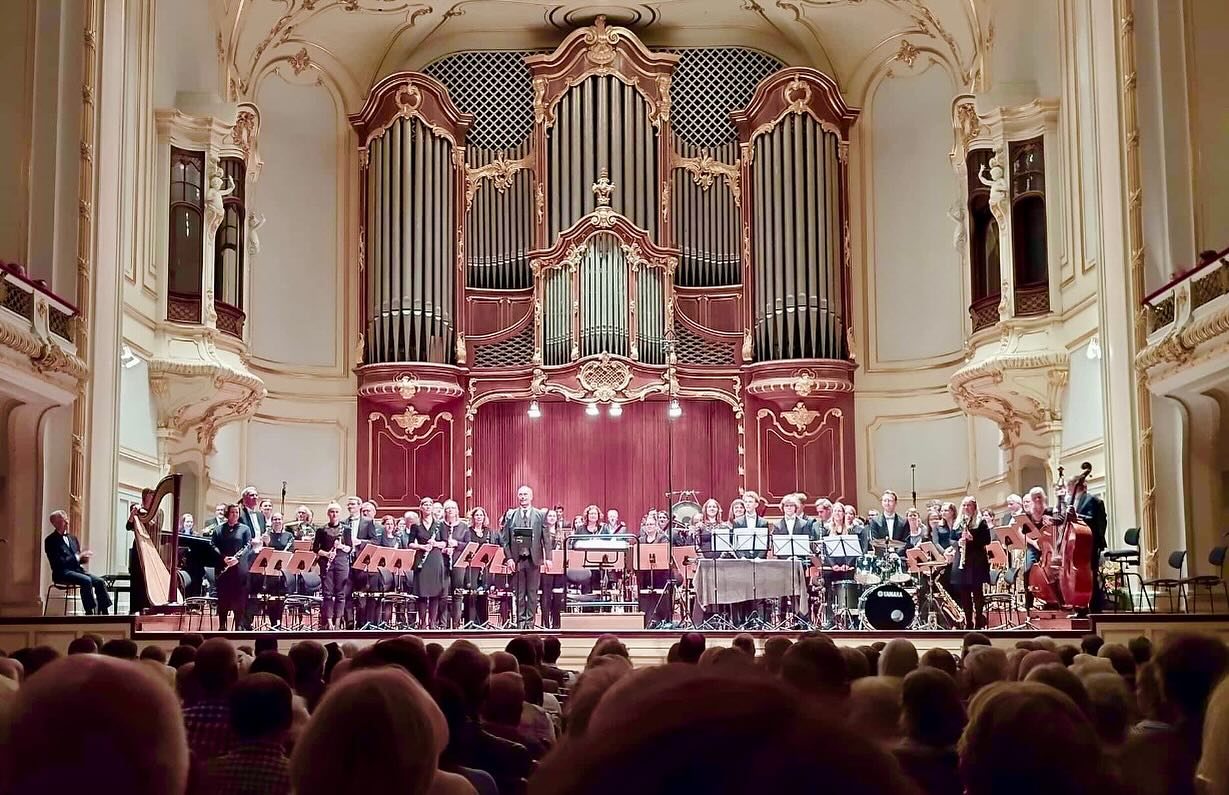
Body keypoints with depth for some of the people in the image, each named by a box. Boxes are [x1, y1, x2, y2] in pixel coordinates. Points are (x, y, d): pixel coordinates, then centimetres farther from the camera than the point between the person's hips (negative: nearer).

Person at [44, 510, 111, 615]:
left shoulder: (72, 538, 19)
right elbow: (59, 562, -15)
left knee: (100, 582, -16)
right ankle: (90, 612, -31)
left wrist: (84, 557, -2)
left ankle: (103, 613, -18)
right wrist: (78, 557, -15)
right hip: (62, 573, -7)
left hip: (77, 569, 7)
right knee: (86, 581, -32)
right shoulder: (50, 540, -5)